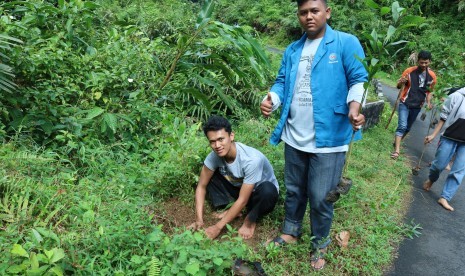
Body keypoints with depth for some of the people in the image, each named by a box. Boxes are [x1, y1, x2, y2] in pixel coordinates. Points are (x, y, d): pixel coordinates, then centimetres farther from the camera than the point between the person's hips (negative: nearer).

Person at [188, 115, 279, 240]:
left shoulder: (252, 159, -37)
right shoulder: (214, 156, -22)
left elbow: (242, 200, -31)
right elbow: (201, 186, -11)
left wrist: (218, 227, -29)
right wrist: (199, 219, -20)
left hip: (260, 193, -4)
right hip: (239, 187, 4)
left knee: (267, 190, -39)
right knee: (209, 176, -13)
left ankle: (250, 219, -9)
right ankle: (233, 211, -1)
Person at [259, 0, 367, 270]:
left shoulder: (346, 43, -5)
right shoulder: (292, 50, 12)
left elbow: (359, 79, -11)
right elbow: (282, 82, 10)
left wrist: (355, 105, -31)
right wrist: (271, 99, -12)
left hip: (328, 138, -5)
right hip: (294, 137, 5)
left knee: (320, 197, 6)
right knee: (294, 190, 21)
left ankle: (320, 244, 30)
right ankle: (291, 231, 42)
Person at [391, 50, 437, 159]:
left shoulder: (432, 76, 0)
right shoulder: (409, 71, -9)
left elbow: (430, 91, 13)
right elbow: (398, 86, -2)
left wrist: (428, 102, -3)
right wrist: (401, 82, -26)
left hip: (417, 106, 4)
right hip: (405, 103, -4)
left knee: (408, 128, 13)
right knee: (402, 126, -14)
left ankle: (396, 142, 34)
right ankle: (397, 150, -14)